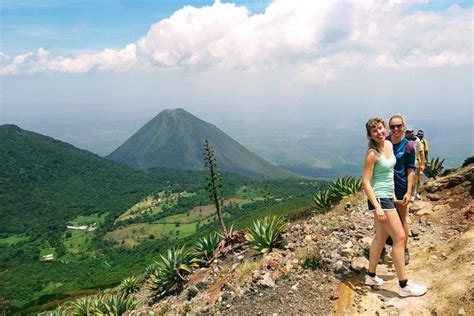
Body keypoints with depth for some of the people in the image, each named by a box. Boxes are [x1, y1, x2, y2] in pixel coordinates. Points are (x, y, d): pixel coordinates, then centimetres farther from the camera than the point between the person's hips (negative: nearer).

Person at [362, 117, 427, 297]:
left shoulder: (389, 145, 7)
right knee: (400, 238, -6)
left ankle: (371, 276, 28)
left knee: (381, 237, 15)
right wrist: (377, 207, -24)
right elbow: (366, 182, -18)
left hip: (387, 196, 9)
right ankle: (404, 286, 4)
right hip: (379, 198, -9)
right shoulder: (372, 153, -17)